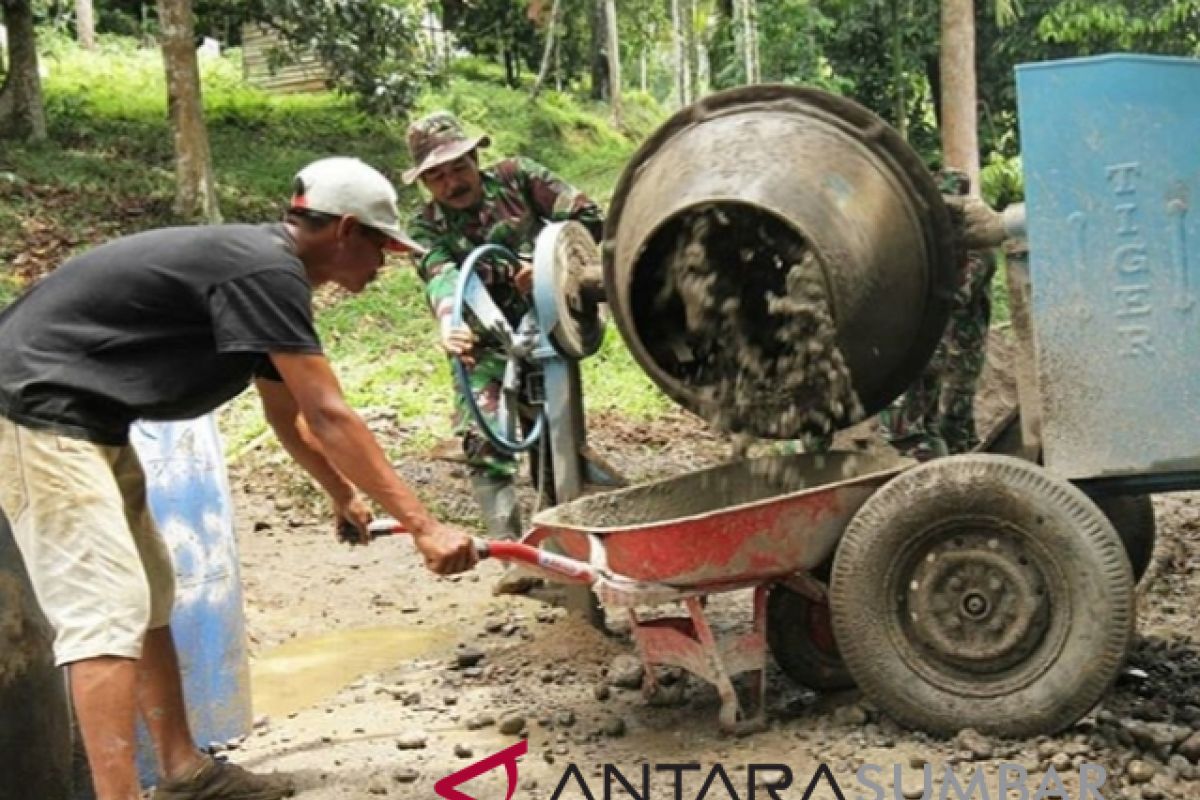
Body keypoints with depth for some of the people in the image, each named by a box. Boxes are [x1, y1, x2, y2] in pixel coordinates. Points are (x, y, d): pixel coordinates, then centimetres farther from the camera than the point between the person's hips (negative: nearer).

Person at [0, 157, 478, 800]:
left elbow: (288, 417, 26)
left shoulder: (264, 272, 14)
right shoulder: (267, 272, -18)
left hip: (83, 419, 11)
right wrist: (423, 525, -21)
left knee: (148, 594, 13)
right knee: (106, 609, -15)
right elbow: (329, 418, -22)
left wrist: (343, 495, 35)